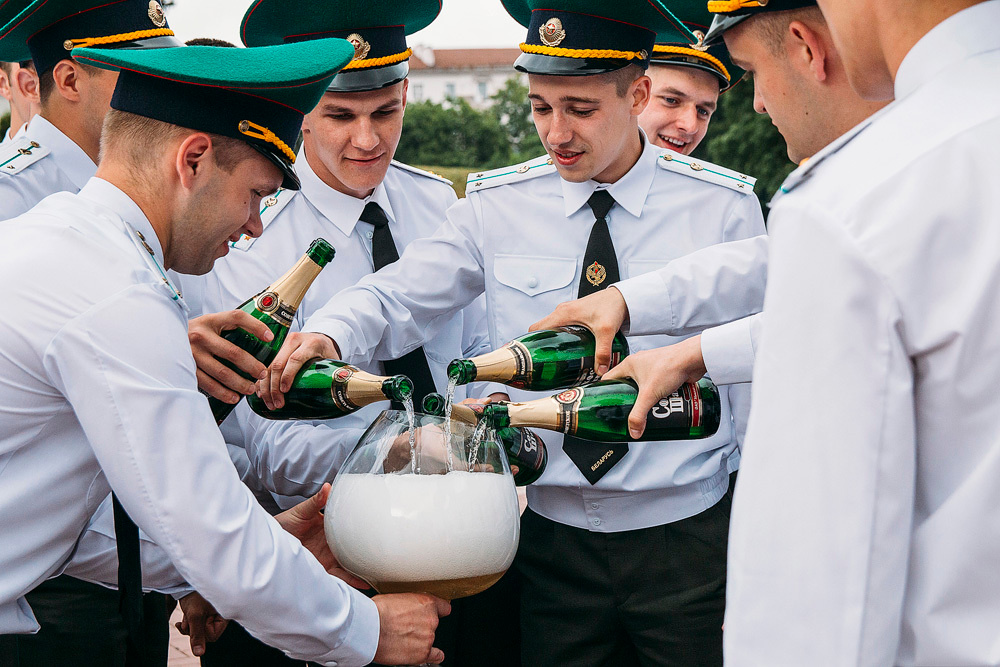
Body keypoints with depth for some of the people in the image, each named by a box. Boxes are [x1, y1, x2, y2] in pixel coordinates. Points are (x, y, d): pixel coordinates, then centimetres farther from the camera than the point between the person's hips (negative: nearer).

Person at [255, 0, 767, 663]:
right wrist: (329, 334, -22)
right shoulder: (497, 206, 1)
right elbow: (398, 297, 0)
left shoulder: (725, 206, -2)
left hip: (688, 537, -1)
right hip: (552, 537, 1)